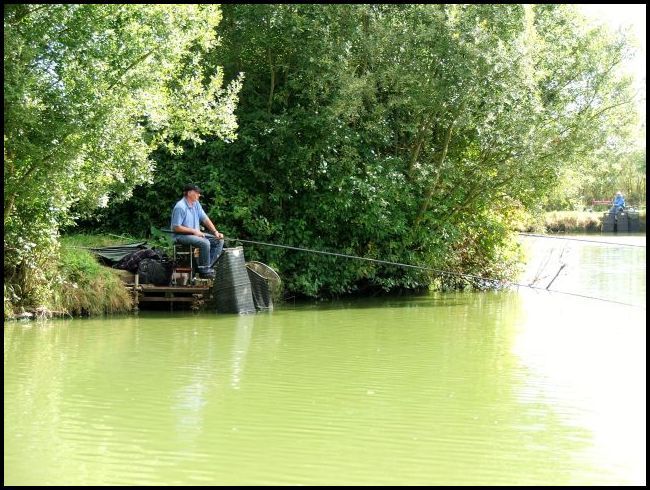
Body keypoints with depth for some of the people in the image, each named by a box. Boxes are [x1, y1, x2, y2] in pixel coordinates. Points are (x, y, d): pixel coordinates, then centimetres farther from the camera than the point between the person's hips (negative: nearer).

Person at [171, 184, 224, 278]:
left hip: (196, 234, 9)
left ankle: (208, 266, -7)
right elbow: (176, 228, -19)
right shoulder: (180, 207, -17)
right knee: (205, 243, -32)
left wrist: (215, 232, -4)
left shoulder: (196, 204, 10)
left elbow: (205, 219, 10)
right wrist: (193, 231, -19)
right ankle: (204, 270, -19)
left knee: (219, 241, -4)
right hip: (182, 235, -9)